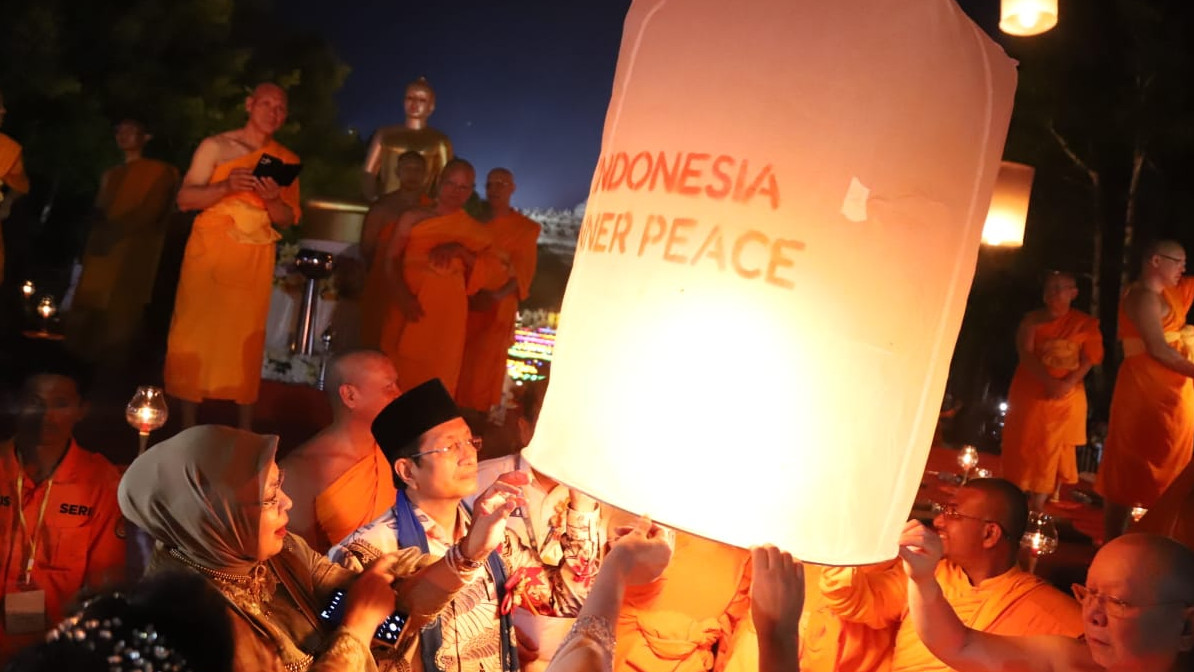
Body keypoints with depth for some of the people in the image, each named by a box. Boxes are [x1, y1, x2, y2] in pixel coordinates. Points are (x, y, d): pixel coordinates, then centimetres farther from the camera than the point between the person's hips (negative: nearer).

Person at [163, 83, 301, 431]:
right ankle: (187, 427, 6)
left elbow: (288, 220, 6)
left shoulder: (287, 160, 9)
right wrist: (227, 186, -20)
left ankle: (244, 432, 5)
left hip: (254, 262, 2)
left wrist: (273, 199, -15)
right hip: (208, 254, -1)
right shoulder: (215, 146, 2)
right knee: (195, 334, -2)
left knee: (247, 341, 0)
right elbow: (185, 199, -4)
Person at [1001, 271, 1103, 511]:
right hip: (1030, 394, 1)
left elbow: (1089, 358, -3)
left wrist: (1068, 384, -19)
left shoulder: (1086, 323, 3)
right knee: (1024, 449, 1)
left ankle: (1037, 509, 3)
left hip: (1066, 397, -1)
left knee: (1052, 452, -1)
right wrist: (1049, 382, -22)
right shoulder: (1032, 320, 4)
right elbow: (1025, 354, -7)